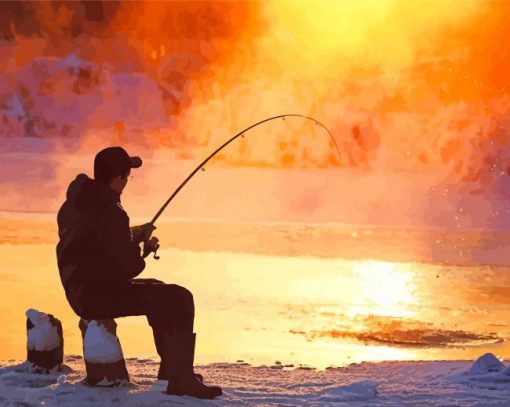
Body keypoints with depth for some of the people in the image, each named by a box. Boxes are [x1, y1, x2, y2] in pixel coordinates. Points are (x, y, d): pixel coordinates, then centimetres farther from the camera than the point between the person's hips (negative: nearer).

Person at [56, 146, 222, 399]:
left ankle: (171, 369, 30)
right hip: (97, 294, -10)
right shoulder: (109, 212, -20)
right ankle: (181, 380, -11)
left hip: (79, 290, 10)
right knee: (179, 300, -12)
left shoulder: (75, 203, 9)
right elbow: (129, 267, -19)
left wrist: (131, 236, 19)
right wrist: (145, 249, 1)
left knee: (158, 292, 26)